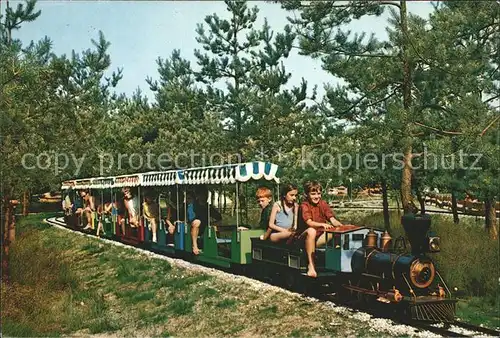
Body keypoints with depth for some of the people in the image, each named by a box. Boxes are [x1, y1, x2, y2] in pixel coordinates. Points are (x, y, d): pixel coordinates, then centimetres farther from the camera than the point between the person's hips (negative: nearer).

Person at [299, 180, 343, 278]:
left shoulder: (323, 203, 6)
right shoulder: (304, 205, -9)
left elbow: (332, 219, -3)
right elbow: (309, 222, -25)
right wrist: (322, 224, -44)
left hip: (320, 237, 4)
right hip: (306, 237, -4)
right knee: (311, 231, -39)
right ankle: (311, 265, -34)